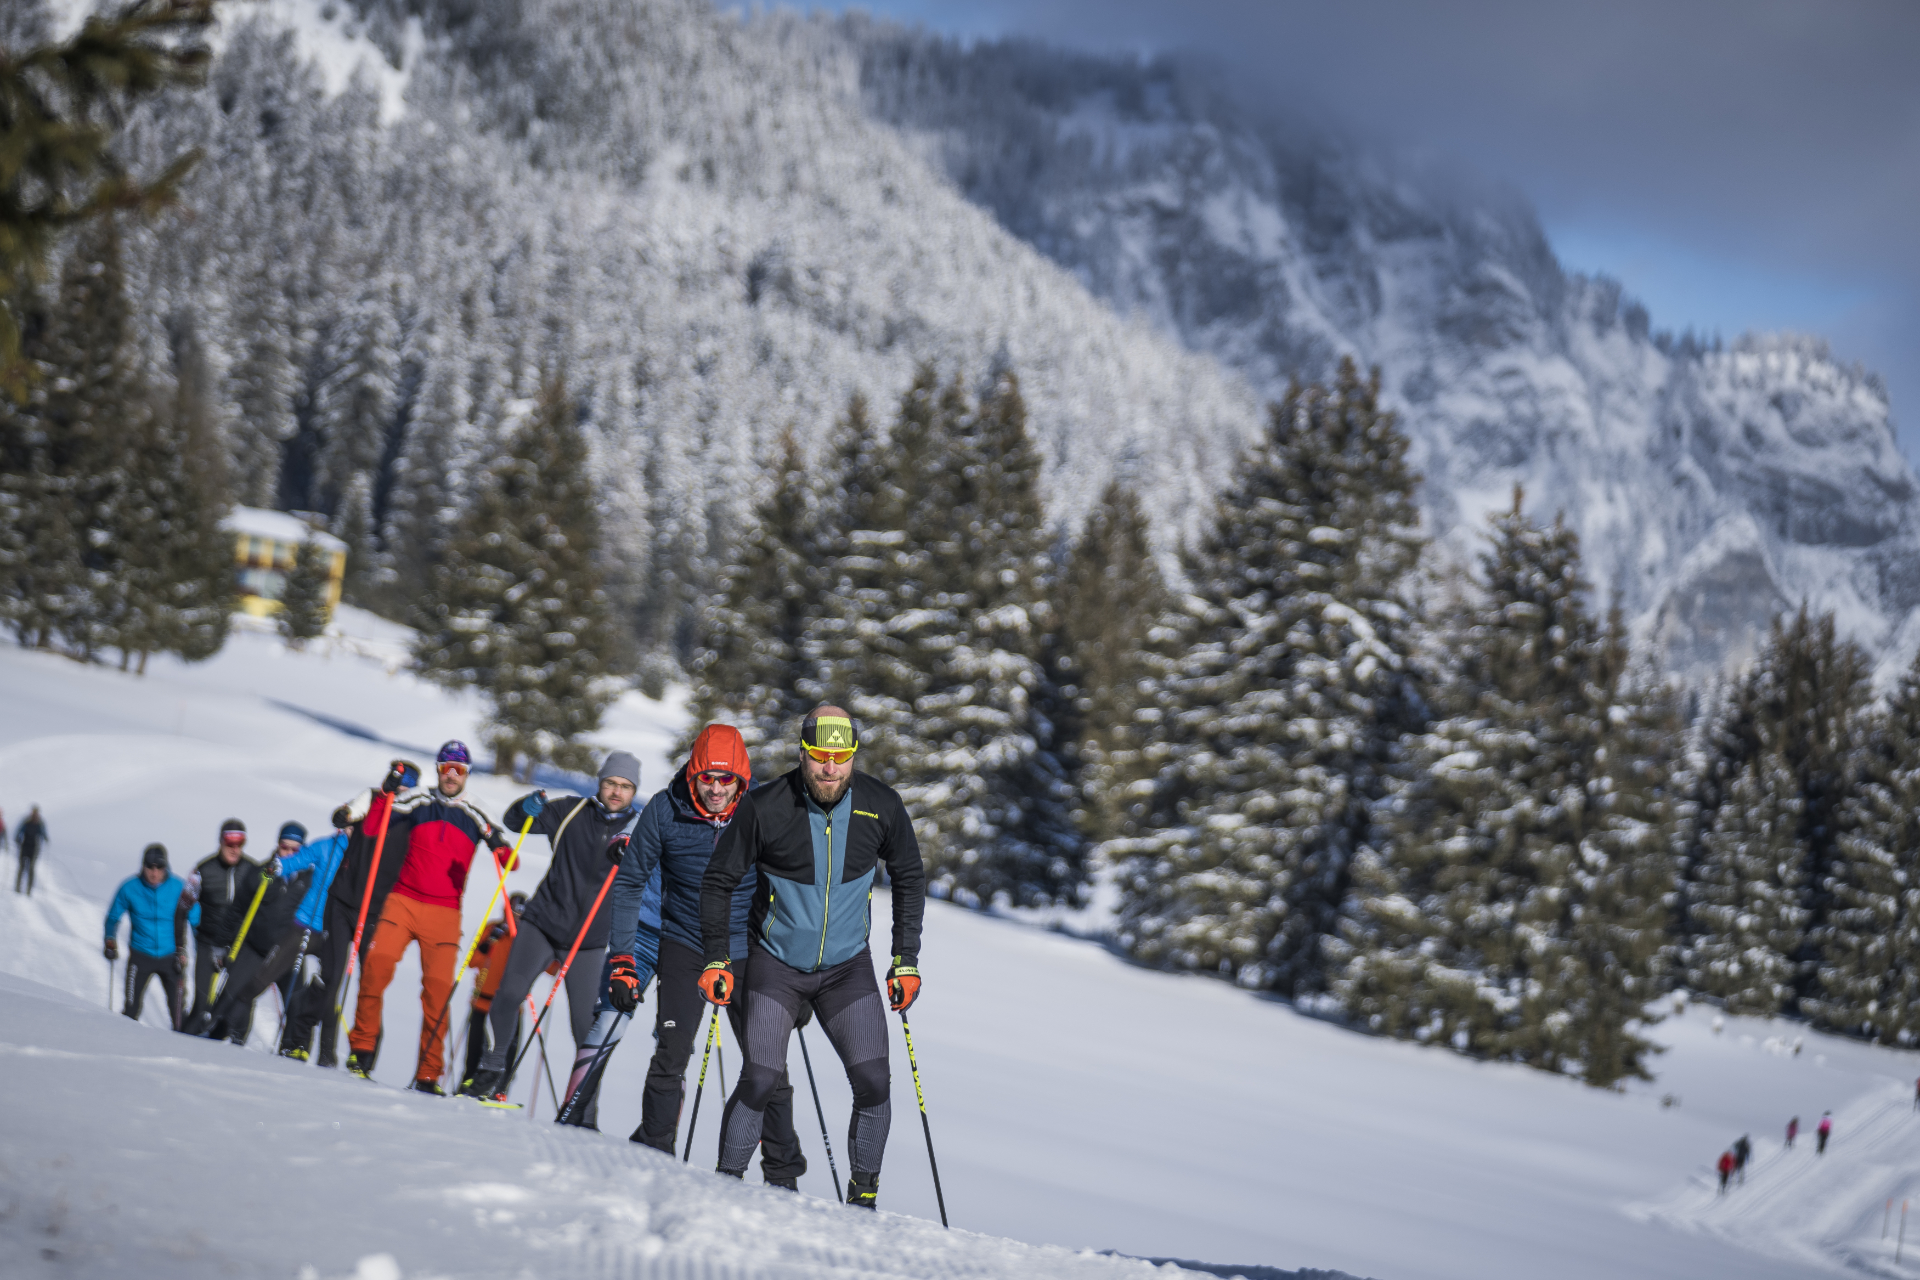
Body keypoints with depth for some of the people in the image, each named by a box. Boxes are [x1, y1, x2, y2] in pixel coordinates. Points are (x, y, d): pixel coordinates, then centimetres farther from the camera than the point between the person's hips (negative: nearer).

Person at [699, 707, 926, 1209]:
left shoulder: (881, 805, -9)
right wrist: (716, 960, -10)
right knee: (760, 1080, -13)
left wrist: (906, 960, 2)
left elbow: (910, 879, 7)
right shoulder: (764, 807, -17)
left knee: (873, 1082, -9)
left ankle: (863, 1200, 5)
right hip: (776, 964, -2)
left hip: (848, 966, 2)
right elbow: (718, 881, -4)